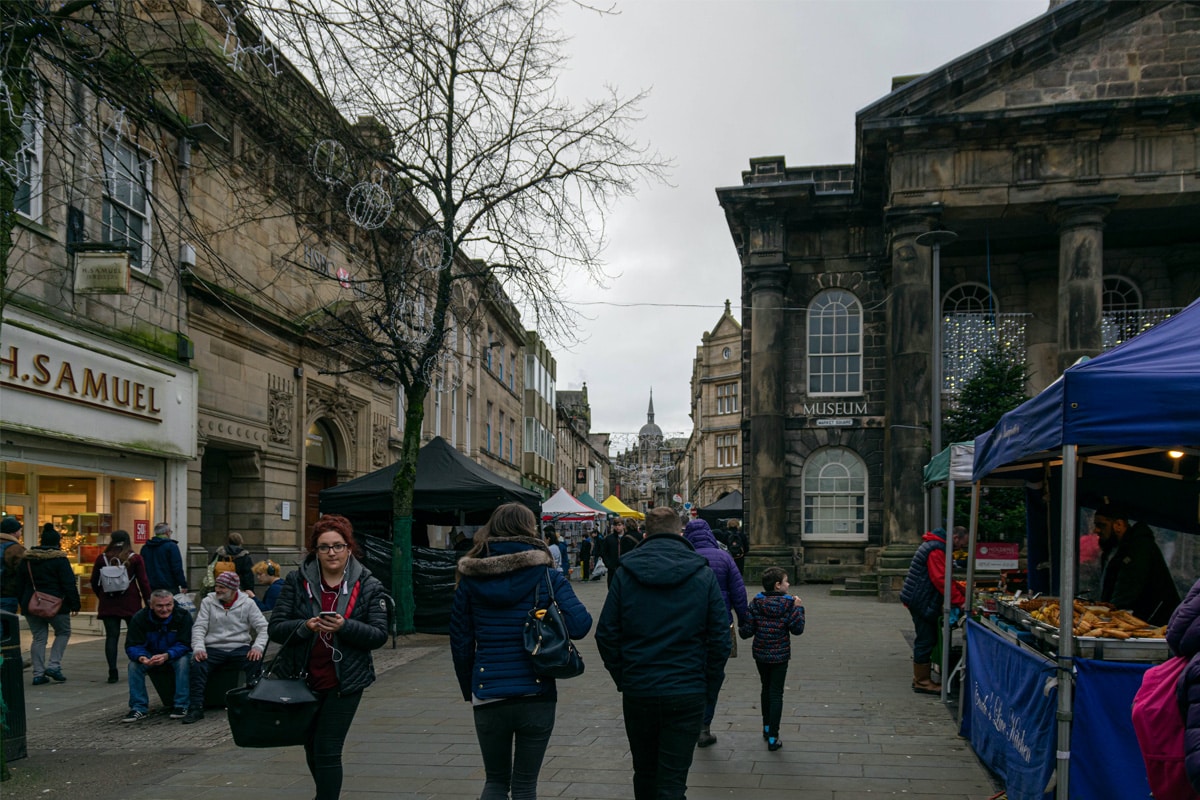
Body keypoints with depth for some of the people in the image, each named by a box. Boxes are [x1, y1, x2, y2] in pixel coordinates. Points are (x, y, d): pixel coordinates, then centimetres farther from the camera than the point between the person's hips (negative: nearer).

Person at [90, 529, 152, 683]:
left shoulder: (102, 558, 2)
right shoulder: (135, 559, -3)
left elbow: (94, 582, 9)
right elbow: (143, 581, -4)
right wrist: (148, 601, 3)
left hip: (108, 604, 1)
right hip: (130, 603, -1)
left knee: (111, 636, 1)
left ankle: (112, 672, -4)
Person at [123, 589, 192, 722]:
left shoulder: (183, 616, -19)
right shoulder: (139, 618, -14)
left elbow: (184, 645, -22)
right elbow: (132, 646, -17)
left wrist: (166, 656, -42)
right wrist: (141, 657, -42)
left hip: (175, 655, -2)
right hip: (150, 656, 2)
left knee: (184, 661, -33)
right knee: (134, 664, -25)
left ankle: (181, 705, -24)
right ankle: (139, 708, -19)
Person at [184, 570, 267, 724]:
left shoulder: (247, 603, 5)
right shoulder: (208, 602, 8)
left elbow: (263, 627, 1)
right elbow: (199, 627, 2)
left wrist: (258, 646, -17)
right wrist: (198, 648, -17)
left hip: (240, 648, -1)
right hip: (214, 648, 1)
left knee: (256, 661, -31)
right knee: (197, 664, -29)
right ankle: (196, 708, -21)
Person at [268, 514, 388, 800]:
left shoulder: (369, 586, -4)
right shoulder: (297, 581, -1)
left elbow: (379, 634, -8)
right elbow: (275, 627, -4)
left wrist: (344, 626, -24)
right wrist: (305, 626, -24)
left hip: (344, 681, -3)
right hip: (303, 678, 3)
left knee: (327, 751, -7)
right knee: (312, 748, 18)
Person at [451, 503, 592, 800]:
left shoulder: (470, 579, 1)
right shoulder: (547, 576, -6)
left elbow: (460, 642, 4)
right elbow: (579, 625, -15)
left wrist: (469, 690, 16)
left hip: (488, 698, 2)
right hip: (536, 696, -2)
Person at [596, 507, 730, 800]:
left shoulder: (625, 573, -2)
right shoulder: (703, 575, -2)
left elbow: (606, 634, -2)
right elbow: (720, 638, -3)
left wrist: (623, 679, 8)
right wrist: (710, 690, 5)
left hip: (637, 692, 1)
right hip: (687, 693, -1)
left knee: (645, 773, 19)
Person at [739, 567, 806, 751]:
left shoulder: (756, 603, -8)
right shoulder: (788, 604, -13)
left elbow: (747, 631, -10)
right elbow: (797, 629, -9)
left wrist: (740, 628, 11)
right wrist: (799, 609, 1)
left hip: (760, 654, 3)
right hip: (780, 656, -3)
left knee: (766, 689, 22)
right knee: (776, 694, 2)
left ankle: (767, 728, 35)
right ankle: (773, 738, 1)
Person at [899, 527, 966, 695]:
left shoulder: (935, 547, 16)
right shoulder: (936, 550, -18)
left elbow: (942, 578, 23)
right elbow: (941, 580, -24)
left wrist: (961, 588, 13)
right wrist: (960, 601, -21)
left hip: (918, 600, 11)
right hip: (922, 601, -11)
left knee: (926, 639, 16)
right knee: (926, 640, -5)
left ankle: (920, 679, 24)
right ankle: (922, 682, 2)